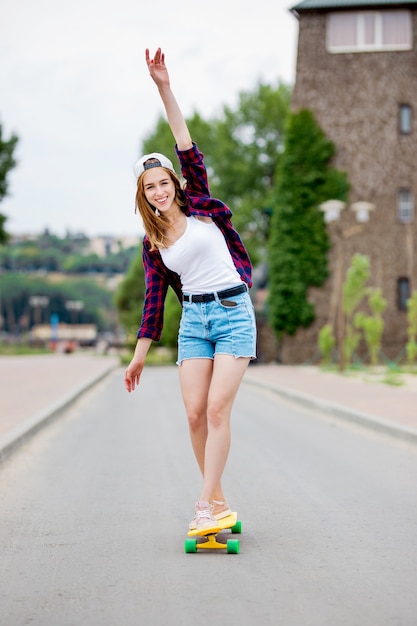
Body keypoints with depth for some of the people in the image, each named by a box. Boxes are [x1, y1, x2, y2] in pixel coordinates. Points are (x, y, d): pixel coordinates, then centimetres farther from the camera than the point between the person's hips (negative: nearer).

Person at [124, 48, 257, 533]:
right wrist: (139, 356, 10)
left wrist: (165, 89, -14)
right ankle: (217, 499, 11)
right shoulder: (152, 243, 9)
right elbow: (154, 301, 12)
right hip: (193, 320, 3)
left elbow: (189, 152, -9)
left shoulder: (199, 207, 3)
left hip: (234, 313, -3)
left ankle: (206, 503, -9)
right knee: (195, 413, -3)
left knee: (217, 408, -12)